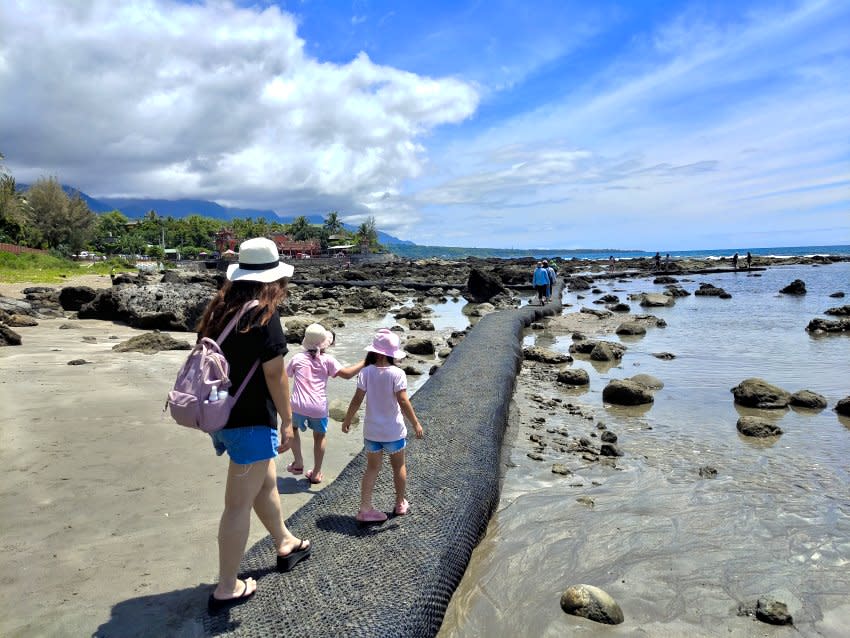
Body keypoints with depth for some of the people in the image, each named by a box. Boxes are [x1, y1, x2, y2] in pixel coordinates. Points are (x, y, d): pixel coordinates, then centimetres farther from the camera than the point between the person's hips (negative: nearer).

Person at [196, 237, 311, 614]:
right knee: (239, 504, 4)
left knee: (266, 482, 25)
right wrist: (287, 421, -8)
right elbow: (274, 374, -17)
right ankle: (227, 589, 18)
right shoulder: (263, 315, -18)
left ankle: (286, 545, 44)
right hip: (250, 421, -9)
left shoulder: (219, 309, 6)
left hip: (220, 415, 9)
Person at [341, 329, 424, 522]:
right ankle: (400, 504, 34)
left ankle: (365, 508, 11)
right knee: (398, 466, 19)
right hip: (394, 430, -2)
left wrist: (347, 420, 4)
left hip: (371, 430, 2)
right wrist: (416, 424, -10)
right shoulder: (397, 373, -17)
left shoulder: (366, 372, -10)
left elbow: (357, 399, -9)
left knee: (372, 468, 14)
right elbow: (403, 401, -19)